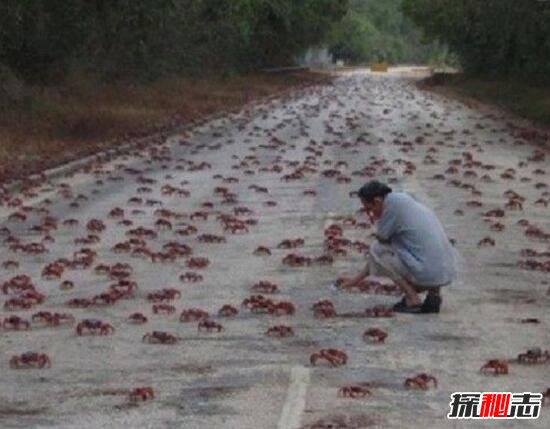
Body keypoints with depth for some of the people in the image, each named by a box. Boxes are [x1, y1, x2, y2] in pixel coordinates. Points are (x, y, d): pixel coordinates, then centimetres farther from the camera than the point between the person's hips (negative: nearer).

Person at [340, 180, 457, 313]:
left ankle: (412, 300, -1)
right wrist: (357, 279, 29)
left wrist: (376, 221, 17)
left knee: (377, 249, 4)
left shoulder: (393, 200, -8)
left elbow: (381, 238, -3)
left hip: (428, 273, -9)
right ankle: (434, 292, 13)